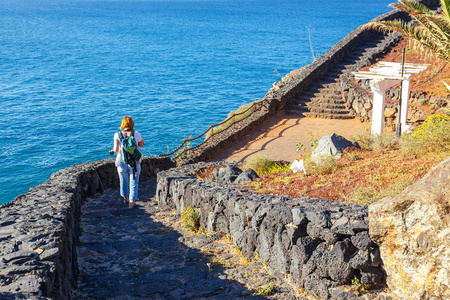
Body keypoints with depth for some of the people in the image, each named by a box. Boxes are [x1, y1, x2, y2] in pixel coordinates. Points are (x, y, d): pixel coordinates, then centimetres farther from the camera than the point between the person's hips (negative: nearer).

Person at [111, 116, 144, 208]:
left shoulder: (117, 135, -10)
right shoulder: (136, 134, -10)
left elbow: (116, 150, -17)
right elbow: (141, 144, 8)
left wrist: (113, 150, 7)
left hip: (121, 162, 2)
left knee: (124, 181, 23)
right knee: (133, 183, 8)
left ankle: (126, 200, 40)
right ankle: (131, 203, -1)